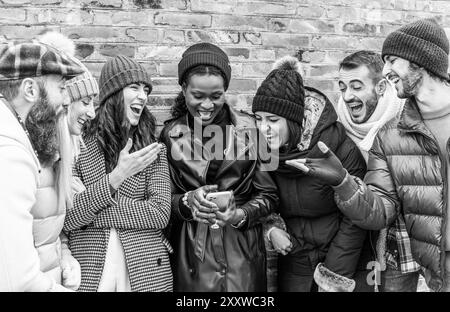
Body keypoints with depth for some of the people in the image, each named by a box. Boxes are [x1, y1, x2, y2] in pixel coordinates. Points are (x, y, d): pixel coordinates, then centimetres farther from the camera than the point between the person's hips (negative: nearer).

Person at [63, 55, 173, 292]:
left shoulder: (153, 149, -1)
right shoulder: (79, 145, -5)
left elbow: (160, 214, -10)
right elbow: (66, 218, -11)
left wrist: (92, 214, -13)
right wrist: (116, 177, -22)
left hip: (146, 271, 1)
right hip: (87, 272, -1)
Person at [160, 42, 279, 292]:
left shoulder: (248, 128, -5)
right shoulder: (171, 135, 0)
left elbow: (268, 194, -1)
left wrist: (241, 214, -18)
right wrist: (187, 201, -16)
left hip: (241, 251, 0)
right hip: (190, 253, 1)